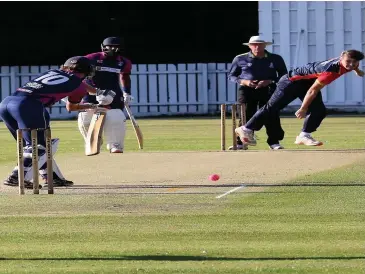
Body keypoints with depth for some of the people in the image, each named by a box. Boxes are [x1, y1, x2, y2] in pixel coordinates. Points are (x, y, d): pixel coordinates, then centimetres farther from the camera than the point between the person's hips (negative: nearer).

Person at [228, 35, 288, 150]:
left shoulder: (276, 59, 5)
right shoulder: (240, 59, 5)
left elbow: (284, 76, 7)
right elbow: (231, 76, 10)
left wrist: (269, 81, -11)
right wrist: (244, 82, -10)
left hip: (268, 90, 0)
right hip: (247, 90, 0)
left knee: (271, 116, -5)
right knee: (245, 116, -5)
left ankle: (274, 142, 2)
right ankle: (241, 143, 0)